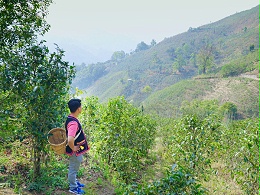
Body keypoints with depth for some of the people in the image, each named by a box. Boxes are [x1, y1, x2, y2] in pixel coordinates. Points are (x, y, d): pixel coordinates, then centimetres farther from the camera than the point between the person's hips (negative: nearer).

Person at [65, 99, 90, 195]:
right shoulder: (73, 123, -32)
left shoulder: (71, 118, 0)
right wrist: (73, 148, -24)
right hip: (76, 151, -9)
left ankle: (74, 182, 47)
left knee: (74, 168, 27)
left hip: (77, 150, 9)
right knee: (73, 169, 11)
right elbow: (70, 140, -42)